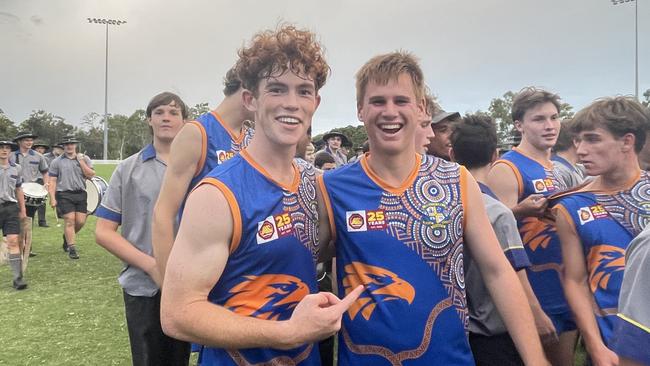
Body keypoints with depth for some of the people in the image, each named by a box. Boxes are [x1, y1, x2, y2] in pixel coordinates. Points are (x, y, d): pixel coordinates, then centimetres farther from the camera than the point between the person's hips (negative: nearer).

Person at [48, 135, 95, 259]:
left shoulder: (84, 158, 9)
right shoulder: (57, 162, 5)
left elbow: (90, 175, -2)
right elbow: (52, 181, 3)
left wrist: (81, 161, -8)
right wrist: (52, 198, -5)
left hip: (80, 194, 2)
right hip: (64, 194, -2)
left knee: (81, 221, 1)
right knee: (70, 221, -7)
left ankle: (67, 236, 31)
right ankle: (71, 248, 1)